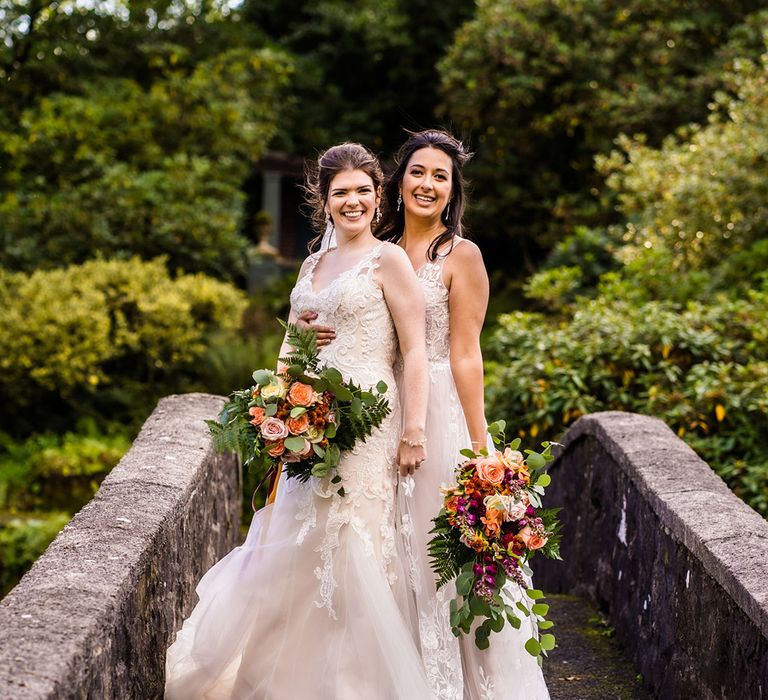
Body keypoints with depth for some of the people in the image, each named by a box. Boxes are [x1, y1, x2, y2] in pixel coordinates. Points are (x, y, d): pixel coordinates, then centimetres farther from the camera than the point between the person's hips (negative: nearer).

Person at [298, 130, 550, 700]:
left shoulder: (461, 255, -5)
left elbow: (465, 356, -10)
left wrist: (479, 447, -14)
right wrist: (323, 332, -3)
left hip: (441, 412, -6)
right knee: (394, 555, 9)